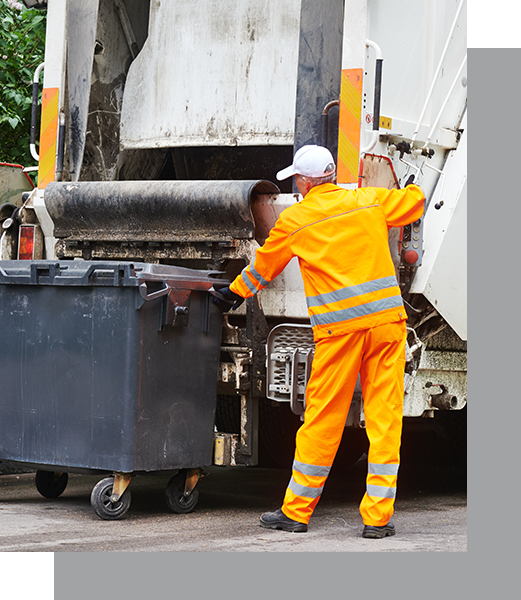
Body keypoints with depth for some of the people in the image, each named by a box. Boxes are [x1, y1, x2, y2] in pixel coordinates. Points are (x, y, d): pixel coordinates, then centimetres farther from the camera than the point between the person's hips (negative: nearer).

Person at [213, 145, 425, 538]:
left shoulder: (294, 219, 4)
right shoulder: (369, 201, 9)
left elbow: (264, 267, 19)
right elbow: (413, 202, 26)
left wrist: (235, 292, 37)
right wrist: (414, 189, 50)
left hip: (338, 327, -2)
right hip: (387, 318, 2)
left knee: (322, 419, 5)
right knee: (385, 417, 4)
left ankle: (296, 512, 16)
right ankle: (378, 517, 5)